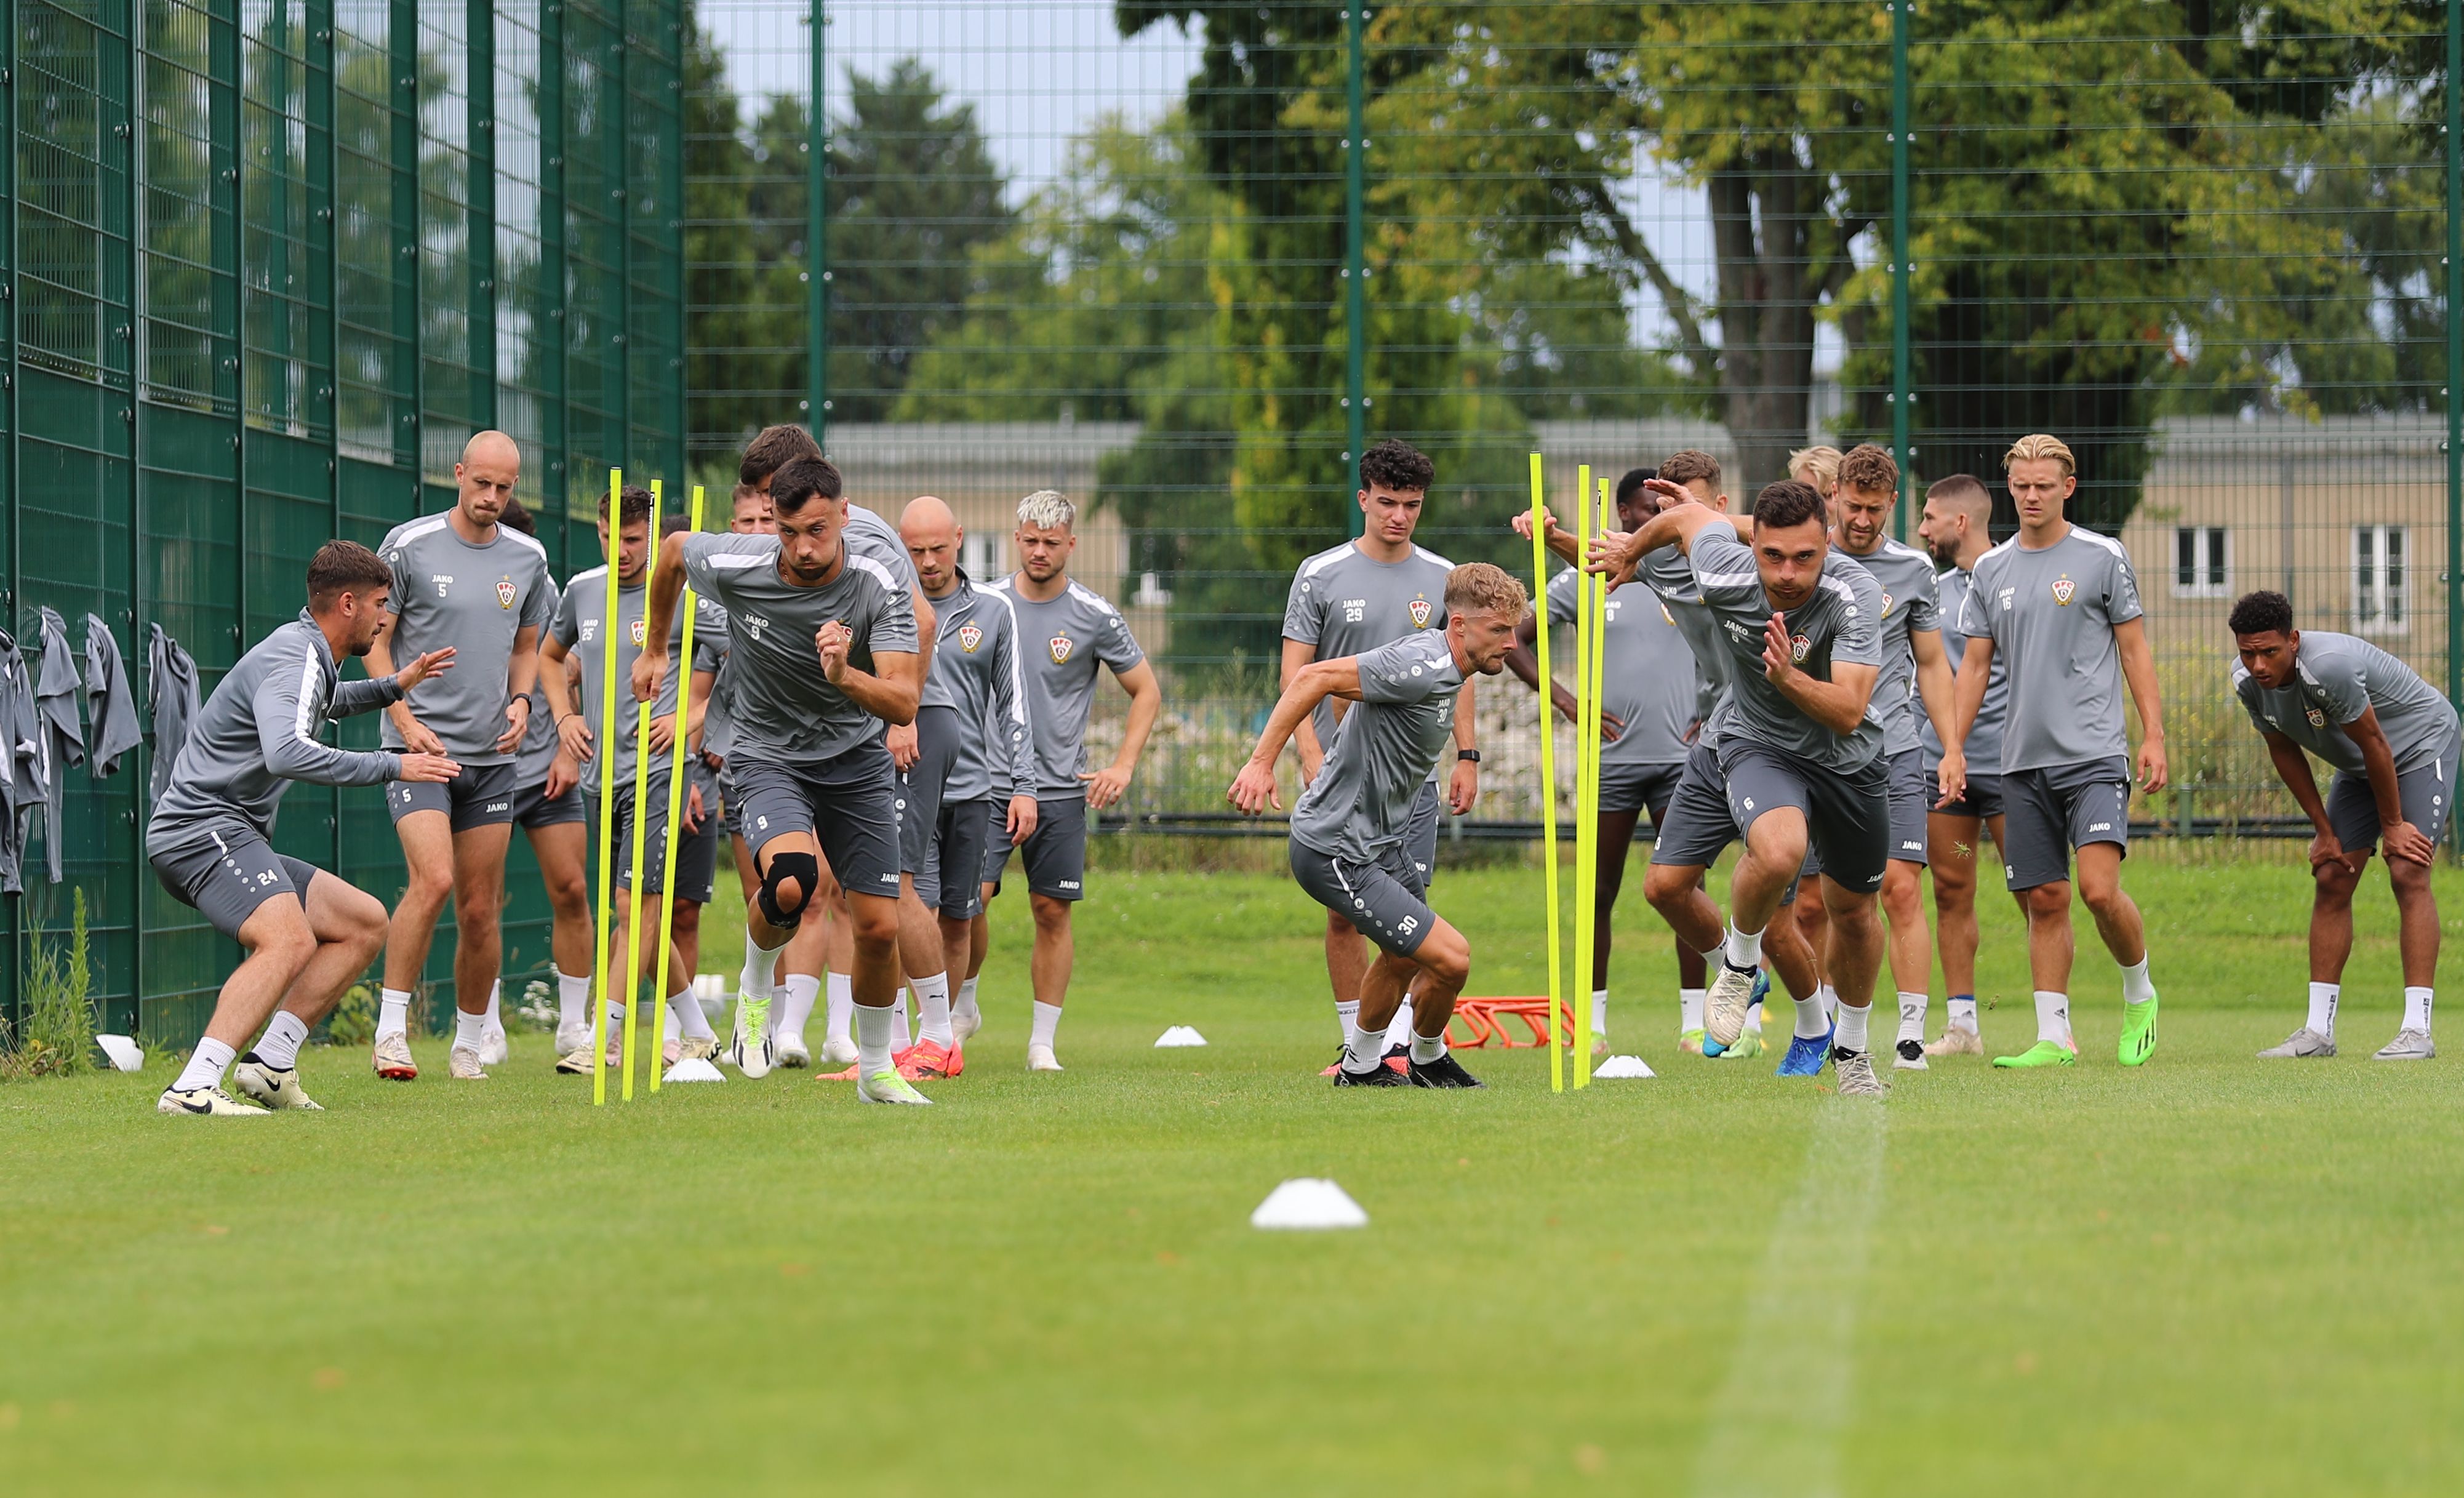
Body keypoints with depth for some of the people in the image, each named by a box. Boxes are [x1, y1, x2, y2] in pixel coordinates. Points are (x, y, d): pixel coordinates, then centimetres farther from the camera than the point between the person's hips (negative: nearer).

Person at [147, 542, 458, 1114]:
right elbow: (286, 752, -34)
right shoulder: (293, 661, -15)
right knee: (289, 940, -32)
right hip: (202, 829, -11)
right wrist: (390, 766, -27)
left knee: (366, 923, 12)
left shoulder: (307, 656, 19)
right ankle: (193, 1088, -41)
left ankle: (270, 1064, 3)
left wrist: (393, 687, 41)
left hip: (238, 841, 11)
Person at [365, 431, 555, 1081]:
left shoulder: (528, 558, 8)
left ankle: (468, 1045, 18)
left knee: (480, 910, 5)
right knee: (433, 880, -22)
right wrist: (405, 720, -11)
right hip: (421, 748, -4)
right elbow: (375, 642, 0)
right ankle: (390, 1032, -15)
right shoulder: (408, 546, -4)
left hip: (492, 757, 4)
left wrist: (520, 702, 2)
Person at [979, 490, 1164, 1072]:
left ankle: (1043, 1044, 8)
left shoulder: (1095, 617, -1)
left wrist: (1123, 767, 0)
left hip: (1061, 788, 0)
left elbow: (1146, 691, 9)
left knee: (1052, 912, 0)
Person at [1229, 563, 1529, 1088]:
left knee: (1404, 957, 28)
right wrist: (1261, 763, -32)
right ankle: (1427, 1061, 16)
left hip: (1384, 839, 11)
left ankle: (1361, 1066, 48)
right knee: (1450, 958, -12)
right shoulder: (1422, 667, -26)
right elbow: (1314, 677, -29)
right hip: (1338, 852, -11)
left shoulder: (1444, 668, 5)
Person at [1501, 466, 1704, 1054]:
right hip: (1612, 758, 0)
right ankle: (1594, 1023, 10)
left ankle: (1695, 1022, 1)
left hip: (1681, 757, 0)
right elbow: (1515, 641, 8)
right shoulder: (1584, 580, 4)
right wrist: (1567, 702, -2)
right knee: (1601, 894, 3)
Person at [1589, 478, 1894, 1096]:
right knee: (1778, 852, -34)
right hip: (1759, 744, -1)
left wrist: (1787, 678, -51)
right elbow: (1687, 516, 0)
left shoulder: (1857, 594, -29)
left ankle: (1851, 1046, 42)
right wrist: (1629, 552, 19)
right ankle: (1740, 963, -2)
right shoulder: (1725, 576, -24)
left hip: (1849, 760, 1)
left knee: (1854, 910, 14)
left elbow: (1847, 713, -33)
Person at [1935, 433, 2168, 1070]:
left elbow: (2134, 650, 3)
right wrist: (1954, 747, 8)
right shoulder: (1991, 570, 11)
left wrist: (2154, 736, -4)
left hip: (2095, 754, -4)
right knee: (2045, 900, 3)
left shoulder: (2102, 557, 1)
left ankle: (2140, 995, 9)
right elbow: (1976, 664, 15)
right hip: (2023, 758, 4)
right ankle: (2054, 1036, 6)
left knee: (2099, 888, -15)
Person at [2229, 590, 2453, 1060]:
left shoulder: (2328, 668, -37)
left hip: (2422, 744, -8)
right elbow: (2285, 752, 1)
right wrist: (2324, 830, 2)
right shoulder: (2248, 681, -14)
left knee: (2408, 875, -19)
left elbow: (2375, 745, -26)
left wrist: (2393, 826, -16)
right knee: (2330, 880, 0)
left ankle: (2417, 1030, -22)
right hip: (2359, 767, 8)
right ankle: (2319, 1030, 3)